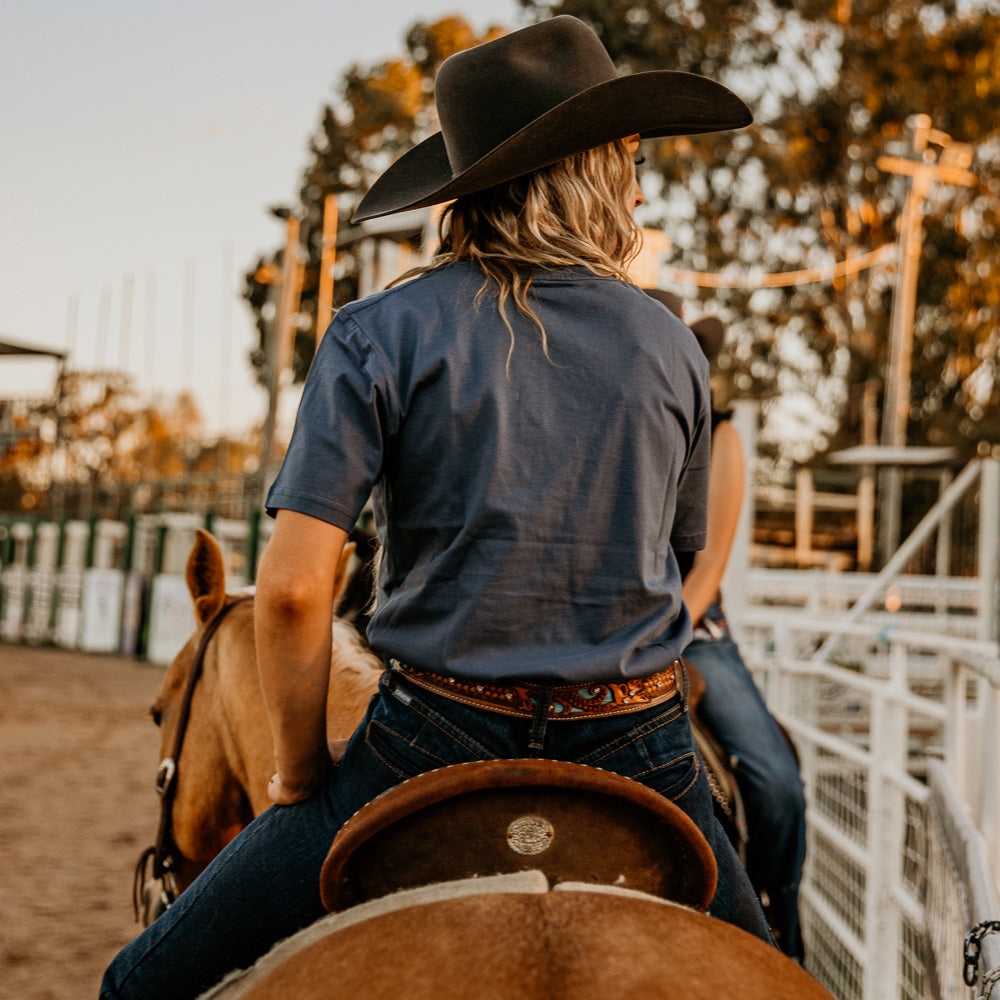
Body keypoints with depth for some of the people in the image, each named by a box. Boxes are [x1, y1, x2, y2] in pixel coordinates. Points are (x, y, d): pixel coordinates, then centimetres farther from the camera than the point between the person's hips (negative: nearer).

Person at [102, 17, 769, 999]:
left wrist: (300, 779, 1)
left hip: (435, 740, -2)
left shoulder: (379, 336, -7)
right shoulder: (673, 348, 4)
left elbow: (293, 590, -13)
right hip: (638, 752, 3)